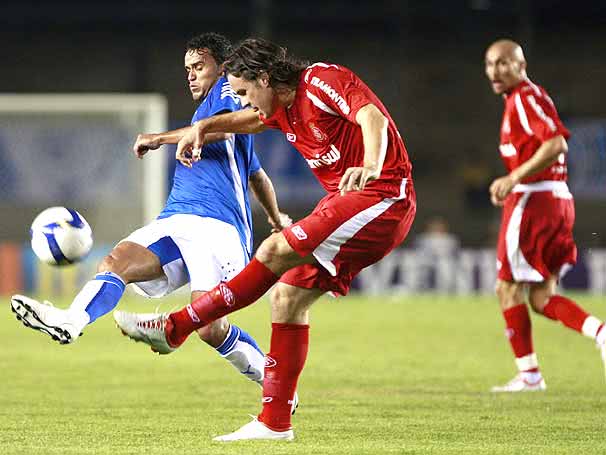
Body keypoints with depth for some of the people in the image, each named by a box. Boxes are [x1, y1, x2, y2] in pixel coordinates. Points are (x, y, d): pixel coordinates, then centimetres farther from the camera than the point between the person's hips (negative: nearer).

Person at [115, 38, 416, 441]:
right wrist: (202, 128, 24)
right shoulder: (284, 108, 14)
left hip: (382, 199, -10)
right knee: (286, 297, 3)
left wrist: (369, 168, -50)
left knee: (276, 251, -18)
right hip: (348, 201, 10)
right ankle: (275, 422, 4)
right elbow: (248, 120, 39)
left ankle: (175, 329, -10)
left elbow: (373, 118, -31)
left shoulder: (322, 81, -14)